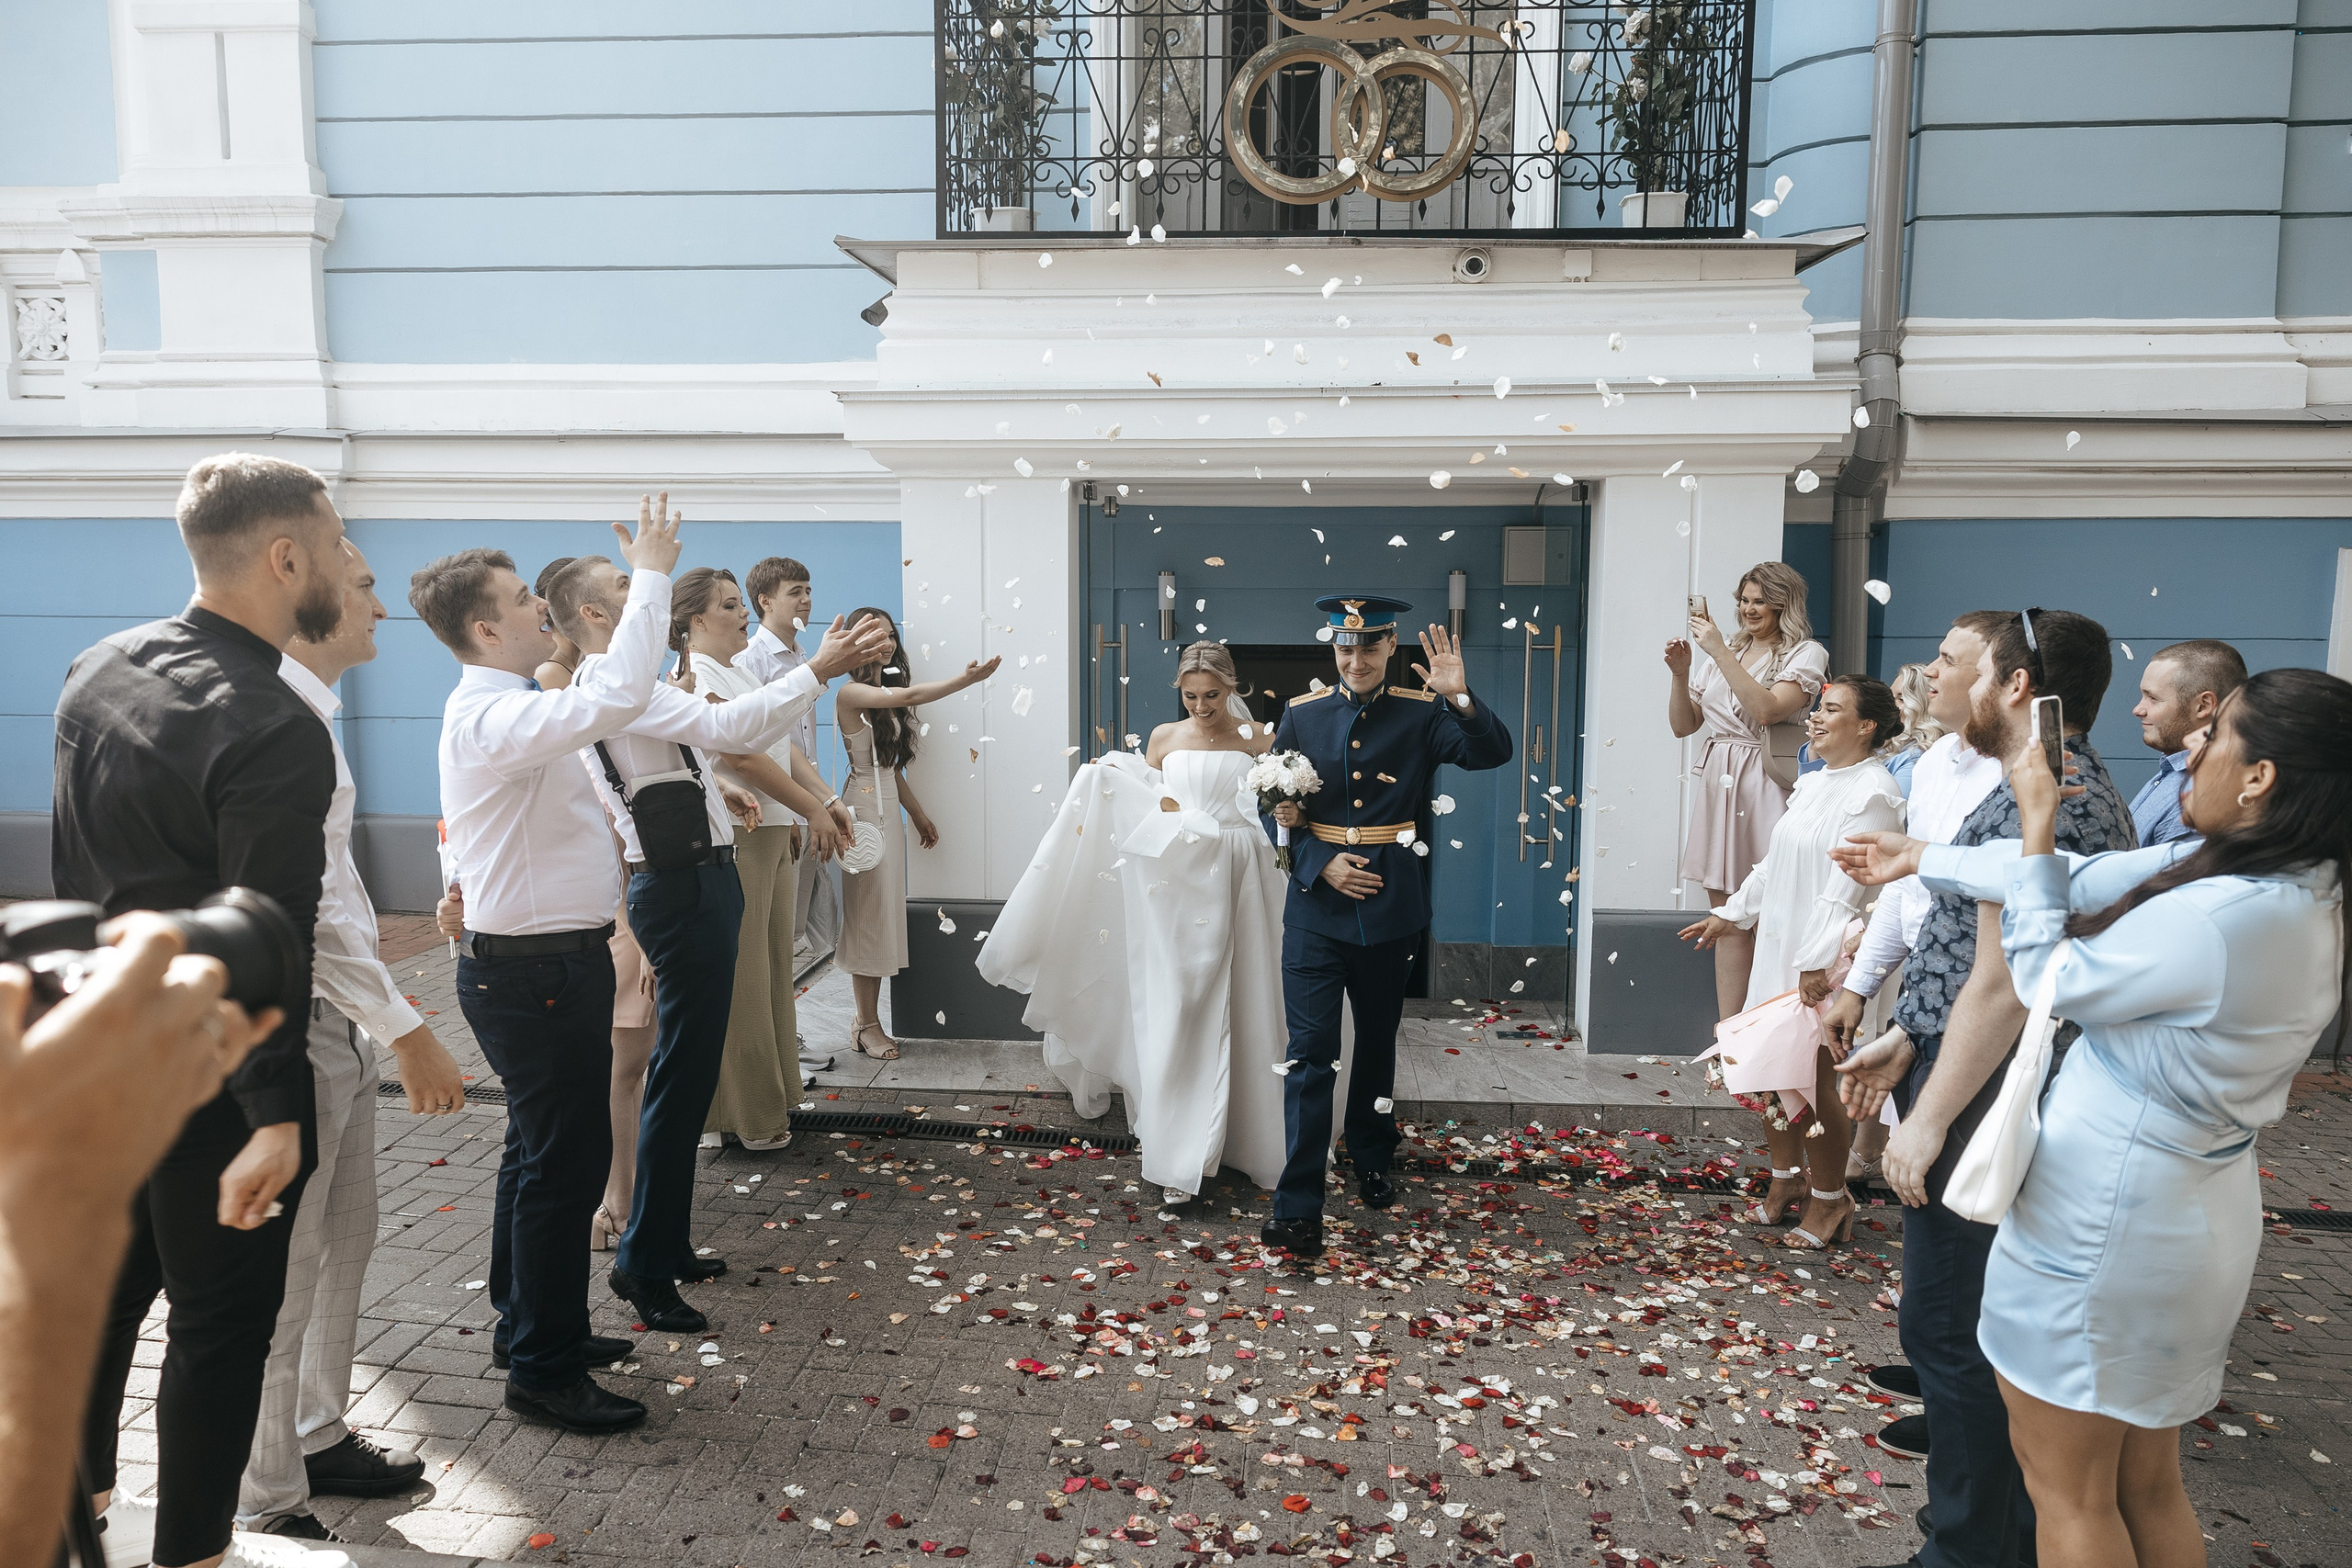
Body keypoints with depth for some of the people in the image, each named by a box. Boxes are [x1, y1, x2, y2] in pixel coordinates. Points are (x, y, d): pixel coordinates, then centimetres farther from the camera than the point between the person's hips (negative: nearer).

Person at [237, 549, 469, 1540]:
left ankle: (319, 1439, 38)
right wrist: (409, 1033, -21)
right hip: (294, 1022, -10)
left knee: (346, 1241, 21)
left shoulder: (307, 711, 10)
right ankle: (269, 1505, 21)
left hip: (336, 1019, 10)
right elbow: (304, 908, -25)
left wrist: (382, 1012, 18)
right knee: (285, 1272, 4)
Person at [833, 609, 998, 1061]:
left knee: (884, 915, 9)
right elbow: (907, 695, -29)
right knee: (868, 915, -3)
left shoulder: (887, 695, 15)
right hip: (865, 807, -9)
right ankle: (868, 1025, 5)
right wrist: (967, 679, -31)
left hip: (889, 807, 9)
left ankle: (867, 1021, 16)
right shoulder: (851, 693, -12)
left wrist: (918, 814, 19)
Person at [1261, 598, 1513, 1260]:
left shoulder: (1421, 713, -1)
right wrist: (1321, 865, -10)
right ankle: (1298, 1211, -5)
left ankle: (1372, 1163, 39)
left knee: (1377, 1042, 18)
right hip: (1316, 904, 0)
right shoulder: (1301, 715, 3)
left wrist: (1461, 698, -29)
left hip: (1391, 907, 1)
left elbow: (1493, 753, -13)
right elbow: (1273, 809, 4)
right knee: (1310, 1053, -6)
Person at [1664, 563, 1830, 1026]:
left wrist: (1720, 651, -17)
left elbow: (1768, 710, -18)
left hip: (1764, 791, -5)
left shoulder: (1806, 654, 0)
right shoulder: (1725, 653, 16)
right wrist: (1680, 673, 0)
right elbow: (1683, 725, 16)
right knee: (1728, 923, 6)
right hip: (1717, 785, 5)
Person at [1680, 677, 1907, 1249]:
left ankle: (1830, 1198, 18)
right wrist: (1730, 913, 24)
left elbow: (1847, 886, -20)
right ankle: (1788, 1175, 32)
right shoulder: (1812, 784, 13)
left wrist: (1818, 962, -23)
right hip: (1778, 945, 8)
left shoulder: (1872, 791, -14)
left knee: (1809, 1080, -1)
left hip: (1825, 961, -8)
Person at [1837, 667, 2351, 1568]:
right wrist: (1924, 861, 16)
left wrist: (2037, 826, -6)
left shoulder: (2221, 918, -29)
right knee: (2146, 1487, 23)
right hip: (2191, 1212, 9)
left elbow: (2048, 980, -14)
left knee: (2066, 1487, 10)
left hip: (2110, 1215, -9)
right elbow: (2080, 881, 8)